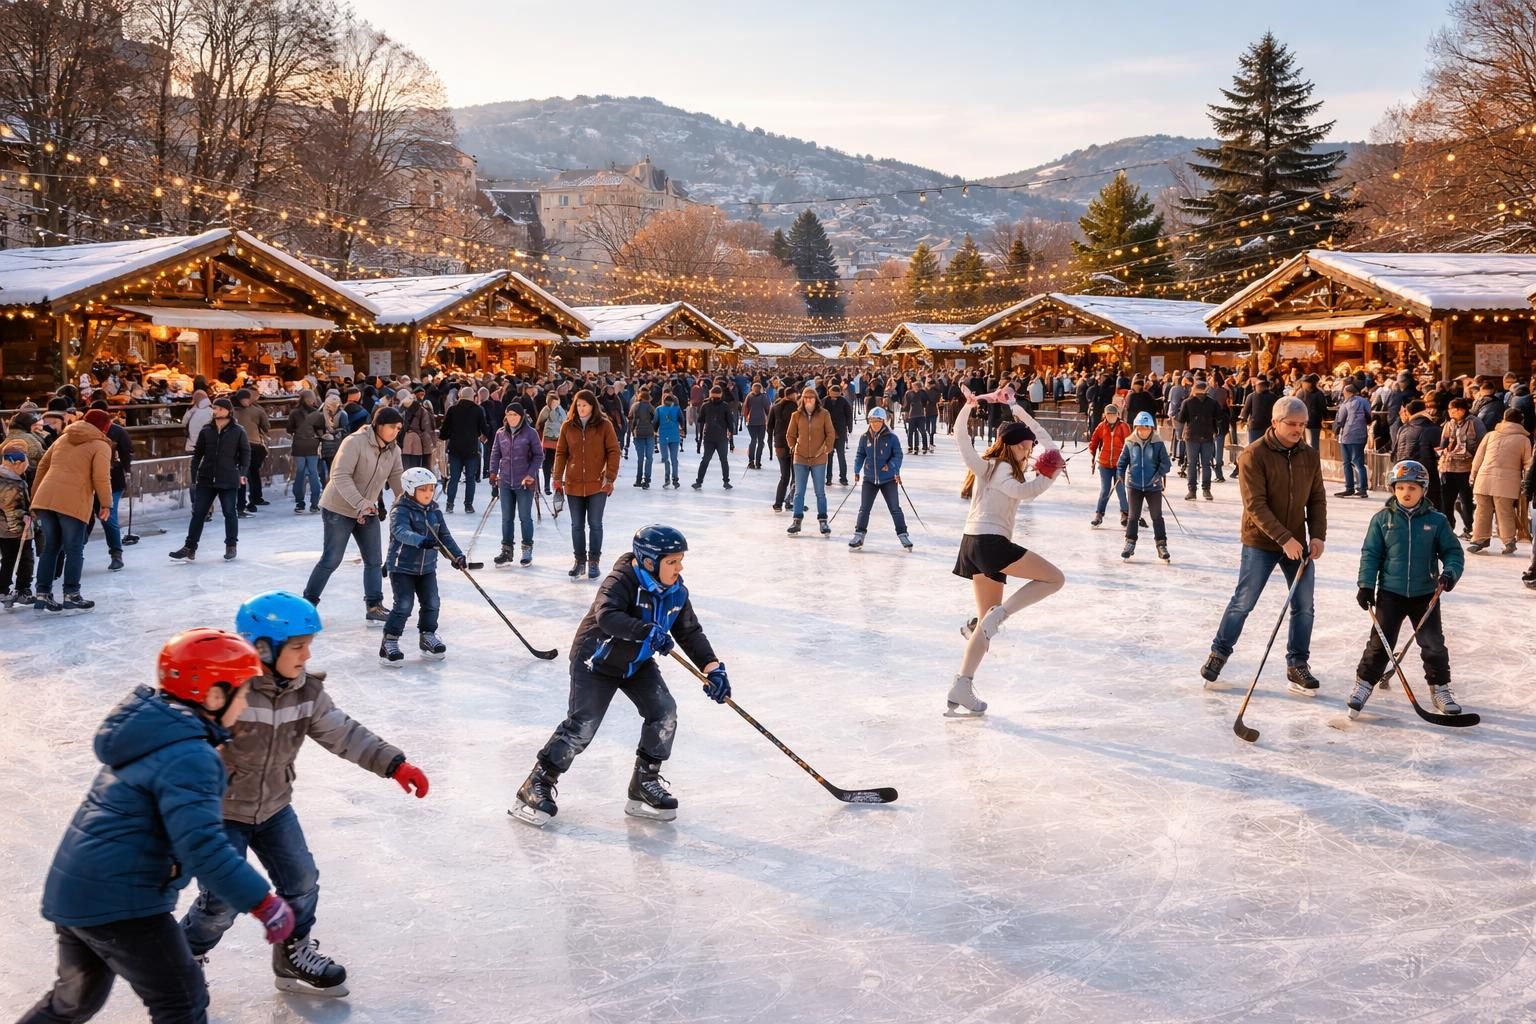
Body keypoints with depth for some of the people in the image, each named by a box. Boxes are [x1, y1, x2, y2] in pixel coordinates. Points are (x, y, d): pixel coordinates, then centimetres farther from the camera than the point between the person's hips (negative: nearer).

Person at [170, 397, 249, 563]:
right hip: (206, 480, 3)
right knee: (198, 513, 4)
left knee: (230, 513, 6)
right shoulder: (206, 432, 4)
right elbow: (197, 454, 8)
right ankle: (189, 548, 9)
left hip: (229, 481, -3)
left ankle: (231, 546, 19)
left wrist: (242, 472, -8)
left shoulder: (237, 431, -4)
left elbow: (245, 452, 1)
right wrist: (194, 476, 5)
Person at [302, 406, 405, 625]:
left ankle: (374, 607, 14)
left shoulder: (394, 451, 1)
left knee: (374, 561, 5)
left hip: (368, 512, 7)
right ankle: (308, 602, 12)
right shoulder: (355, 442, -21)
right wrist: (360, 504, -36)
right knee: (331, 559, -2)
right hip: (339, 509, -7)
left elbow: (398, 480, 2)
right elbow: (340, 476, -27)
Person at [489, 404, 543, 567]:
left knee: (525, 517, 4)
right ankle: (506, 550, 17)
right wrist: (493, 472, -1)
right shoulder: (501, 433, 4)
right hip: (505, 482, 4)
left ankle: (527, 550, 14)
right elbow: (495, 453, 10)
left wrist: (531, 474, -11)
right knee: (506, 518, 9)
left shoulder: (531, 433, -7)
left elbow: (538, 455, -4)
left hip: (525, 482, -4)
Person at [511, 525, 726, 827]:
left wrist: (712, 667, -13)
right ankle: (537, 785, 4)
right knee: (582, 726, -10)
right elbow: (606, 616, -45)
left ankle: (645, 783, 9)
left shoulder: (676, 592, -7)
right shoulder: (621, 582, -28)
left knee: (664, 712, -6)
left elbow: (691, 632, -2)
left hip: (637, 664, 7)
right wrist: (648, 631, -52)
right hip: (595, 662, -7)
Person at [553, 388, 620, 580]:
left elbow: (613, 452, -5)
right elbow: (561, 453, 6)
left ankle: (594, 561, 15)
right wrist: (558, 479, 2)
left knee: (595, 524, 3)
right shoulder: (568, 426, 1)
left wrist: (610, 477, -10)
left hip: (597, 484, -3)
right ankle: (579, 560, 22)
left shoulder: (605, 425, -6)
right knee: (577, 525, 10)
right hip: (573, 484, 3)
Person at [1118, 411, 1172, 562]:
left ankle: (1161, 544, 14)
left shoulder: (1158, 444, -5)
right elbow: (1123, 460, 6)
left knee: (1157, 516, 6)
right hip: (1134, 485, 1)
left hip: (1153, 486, -1)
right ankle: (1130, 543, 17)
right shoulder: (1130, 443, -1)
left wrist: (1159, 474, -18)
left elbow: (1166, 463, -5)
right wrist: (1121, 473, -8)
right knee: (1133, 516, 8)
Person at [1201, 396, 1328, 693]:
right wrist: (1284, 538, -24)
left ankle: (1297, 664, 19)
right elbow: (1255, 505, -20)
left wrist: (1317, 535, -7)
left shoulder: (1310, 456, 2)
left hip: (1298, 542, 5)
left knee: (1304, 607, 6)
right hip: (1260, 542, -5)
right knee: (1243, 603, 2)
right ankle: (1219, 654, 20)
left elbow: (1317, 499, 7)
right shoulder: (1254, 455, -15)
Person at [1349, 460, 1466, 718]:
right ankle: (1365, 682, 13)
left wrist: (1450, 572, -17)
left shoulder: (1437, 520, -3)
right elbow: (1370, 553, -1)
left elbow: (1453, 551, 2)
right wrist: (1366, 584, -8)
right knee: (1380, 641, 1)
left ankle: (1440, 688, 21)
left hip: (1425, 594, 1)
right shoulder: (1382, 519, -4)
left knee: (1434, 644, 6)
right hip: (1390, 592, -1)